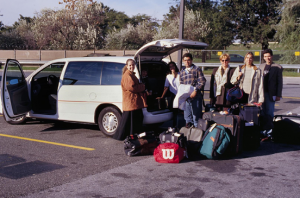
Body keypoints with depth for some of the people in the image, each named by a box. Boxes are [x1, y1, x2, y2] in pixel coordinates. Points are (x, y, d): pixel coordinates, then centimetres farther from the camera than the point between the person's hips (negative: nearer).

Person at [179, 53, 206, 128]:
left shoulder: (197, 69, 4)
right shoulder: (182, 72, 18)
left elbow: (202, 82, -6)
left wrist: (195, 91, -16)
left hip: (196, 97, -5)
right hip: (186, 98, 5)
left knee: (196, 117, -4)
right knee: (188, 118, 12)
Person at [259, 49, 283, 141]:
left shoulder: (278, 67, -1)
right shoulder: (261, 66, 13)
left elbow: (279, 82, -2)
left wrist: (278, 95, -7)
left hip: (271, 94, -4)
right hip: (261, 93, 4)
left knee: (269, 114, -3)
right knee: (263, 113, 7)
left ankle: (268, 133, 1)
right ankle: (264, 130, 16)